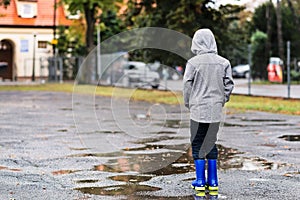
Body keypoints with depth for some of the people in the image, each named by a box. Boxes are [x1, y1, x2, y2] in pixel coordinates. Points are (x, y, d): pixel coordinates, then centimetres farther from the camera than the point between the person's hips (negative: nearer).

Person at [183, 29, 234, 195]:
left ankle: (200, 181, 5)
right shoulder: (223, 62, 2)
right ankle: (213, 181, 14)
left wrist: (188, 104, 7)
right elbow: (229, 85, 2)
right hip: (216, 110, 4)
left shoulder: (193, 63, -8)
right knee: (211, 143, 14)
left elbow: (187, 85, -7)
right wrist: (222, 101, 14)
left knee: (197, 145, 5)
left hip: (198, 109, -4)